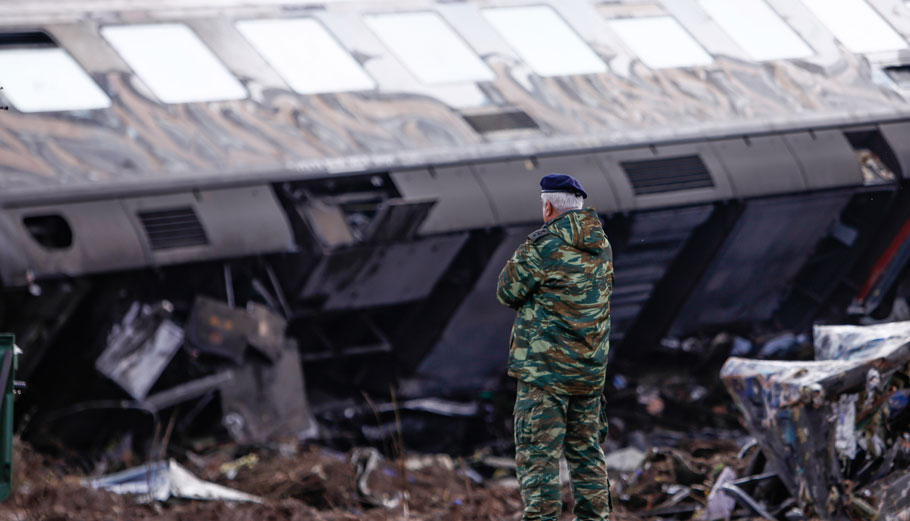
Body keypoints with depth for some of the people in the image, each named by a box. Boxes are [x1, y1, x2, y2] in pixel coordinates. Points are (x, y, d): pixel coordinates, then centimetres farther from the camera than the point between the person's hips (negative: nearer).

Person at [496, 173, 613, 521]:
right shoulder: (601, 246, 8)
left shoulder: (542, 246, -14)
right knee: (586, 450, 16)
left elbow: (508, 293, -4)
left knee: (538, 453, -5)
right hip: (590, 367, 7)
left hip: (545, 368, -7)